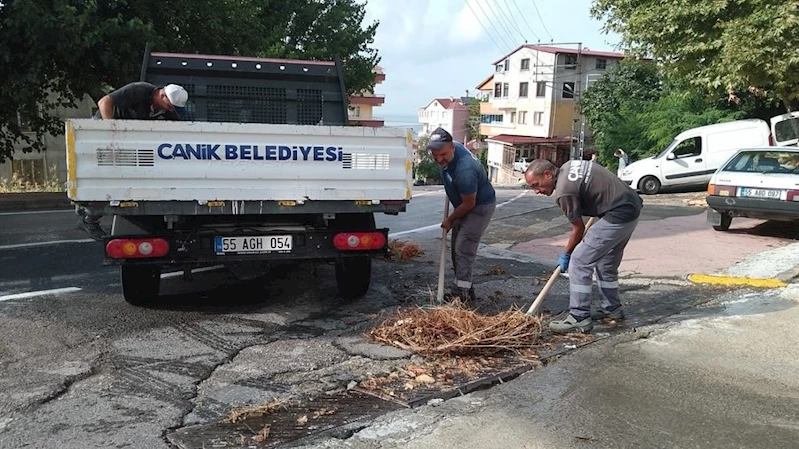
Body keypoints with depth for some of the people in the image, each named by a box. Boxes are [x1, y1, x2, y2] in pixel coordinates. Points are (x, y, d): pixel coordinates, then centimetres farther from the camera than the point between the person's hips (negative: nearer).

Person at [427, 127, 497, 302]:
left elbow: (469, 204, -25)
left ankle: (461, 293, -9)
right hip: (465, 206, 10)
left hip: (481, 207, -10)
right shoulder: (453, 147, -11)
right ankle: (466, 289, 21)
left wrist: (450, 220, -10)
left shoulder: (465, 170, -37)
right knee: (457, 249, 12)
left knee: (464, 249, -13)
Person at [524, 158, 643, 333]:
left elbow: (578, 229, -7)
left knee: (580, 261, -8)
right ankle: (612, 308, 34)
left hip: (618, 216, -10)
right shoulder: (569, 165, 8)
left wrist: (565, 255, 8)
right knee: (607, 262, 23)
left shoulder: (564, 191, -17)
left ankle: (579, 318, -5)